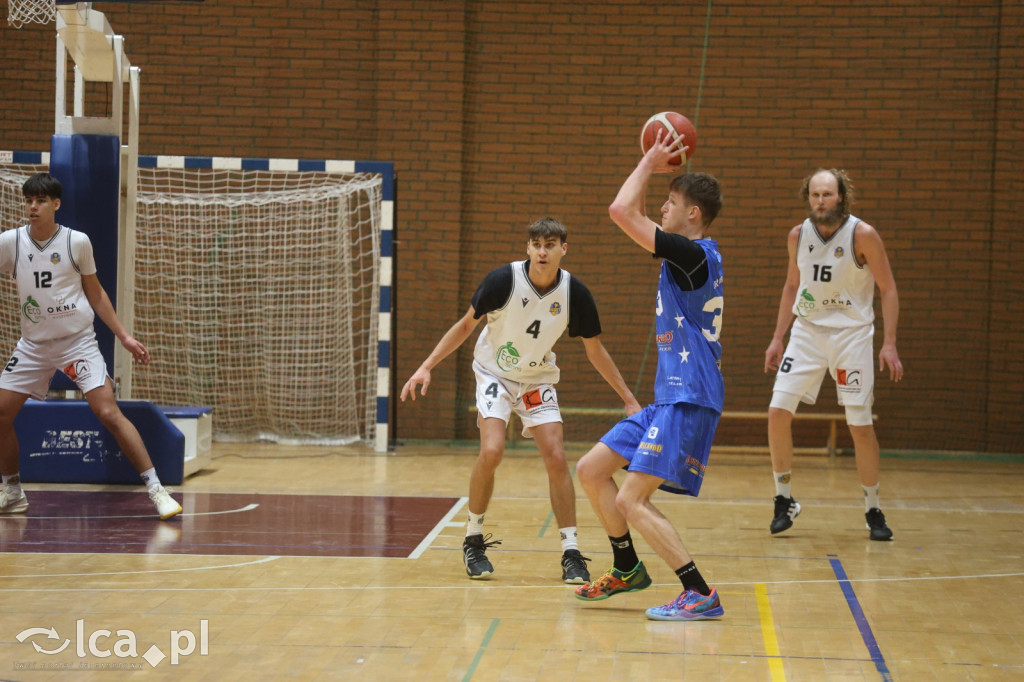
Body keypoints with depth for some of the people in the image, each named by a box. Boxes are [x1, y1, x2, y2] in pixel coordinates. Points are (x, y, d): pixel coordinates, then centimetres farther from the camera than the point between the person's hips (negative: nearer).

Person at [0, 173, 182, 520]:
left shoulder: (77, 242, -5)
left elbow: (95, 294, 6)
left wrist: (124, 336, 4)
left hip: (78, 341, -3)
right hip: (33, 344, 3)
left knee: (109, 413, -16)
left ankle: (156, 489, -12)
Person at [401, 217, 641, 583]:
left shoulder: (575, 293, -15)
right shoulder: (503, 280, -22)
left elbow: (595, 350, -2)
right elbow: (466, 325, -8)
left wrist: (629, 399, -1)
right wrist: (427, 367, -13)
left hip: (537, 379, 2)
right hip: (494, 374, -2)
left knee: (556, 457, -11)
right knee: (492, 451, -21)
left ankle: (571, 553, -2)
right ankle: (473, 540, -1)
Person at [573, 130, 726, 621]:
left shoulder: (694, 253, -15)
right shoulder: (690, 255, 14)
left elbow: (621, 211, -20)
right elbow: (630, 216, 28)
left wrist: (649, 164, -7)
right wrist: (652, 167, 18)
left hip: (689, 400, -10)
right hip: (670, 397, 10)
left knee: (633, 501, -15)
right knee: (591, 470, 13)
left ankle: (700, 595, -13)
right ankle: (627, 569, 25)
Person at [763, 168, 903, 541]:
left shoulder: (862, 235, -13)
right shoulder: (798, 235, 0)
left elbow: (888, 289, -8)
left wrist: (889, 344, -15)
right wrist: (777, 339, 11)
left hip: (851, 332, -3)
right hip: (807, 330, 3)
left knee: (860, 424, -3)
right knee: (778, 411, -8)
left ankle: (873, 510, 13)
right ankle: (784, 500, 7)